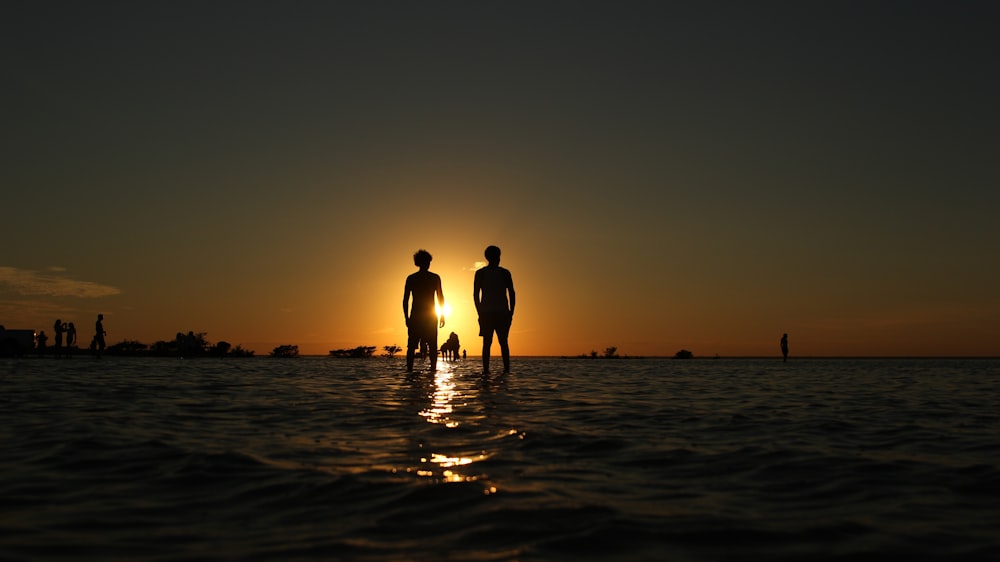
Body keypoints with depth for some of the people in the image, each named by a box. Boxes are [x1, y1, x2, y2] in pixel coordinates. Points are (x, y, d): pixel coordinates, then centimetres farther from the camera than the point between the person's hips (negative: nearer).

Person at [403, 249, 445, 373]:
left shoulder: (411, 278, 4)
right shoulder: (435, 278, 2)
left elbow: (405, 300, 1)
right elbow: (440, 298, 2)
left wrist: (406, 317, 5)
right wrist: (442, 315, 8)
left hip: (415, 316, 1)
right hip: (430, 316, 0)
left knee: (411, 345, 2)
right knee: (432, 346, 3)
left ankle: (409, 370, -7)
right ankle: (433, 369, -5)